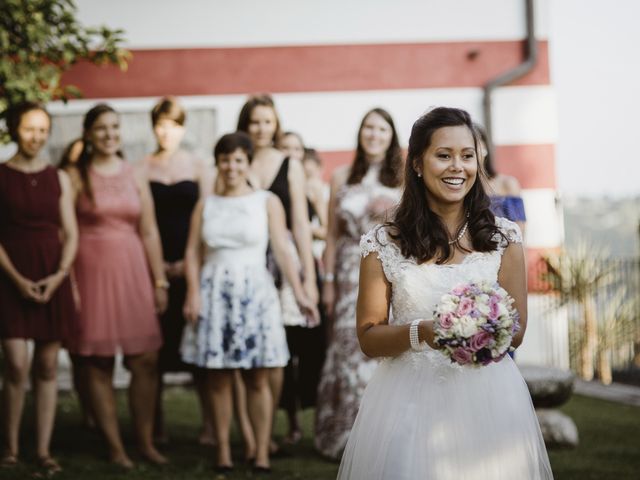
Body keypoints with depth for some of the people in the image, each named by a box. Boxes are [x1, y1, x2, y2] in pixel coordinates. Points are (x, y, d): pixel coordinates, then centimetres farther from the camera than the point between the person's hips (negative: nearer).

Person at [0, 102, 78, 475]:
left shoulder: (59, 178, 9)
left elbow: (71, 234, 7)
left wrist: (60, 274, -8)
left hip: (53, 280, 3)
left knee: (47, 367, 4)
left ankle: (44, 450, 9)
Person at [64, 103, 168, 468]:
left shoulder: (135, 176, 10)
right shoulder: (76, 177, -1)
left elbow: (149, 232, 10)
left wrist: (160, 281, 7)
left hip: (132, 270, 3)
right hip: (92, 270, -3)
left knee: (145, 361, 0)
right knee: (98, 365, 0)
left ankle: (146, 441, 13)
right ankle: (115, 447, 9)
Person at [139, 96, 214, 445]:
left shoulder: (198, 167, 6)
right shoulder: (140, 170, 7)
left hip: (192, 265, 0)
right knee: (156, 344, 1)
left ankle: (209, 424, 1)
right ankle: (156, 424, 9)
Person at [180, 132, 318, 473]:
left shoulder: (267, 202, 4)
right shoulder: (206, 205, 11)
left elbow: (282, 251, -3)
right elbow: (193, 253, 6)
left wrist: (299, 293, -13)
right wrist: (193, 292, -8)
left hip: (256, 292, -2)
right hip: (215, 292, 2)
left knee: (257, 379, -1)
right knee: (218, 378, 2)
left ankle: (262, 455, 2)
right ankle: (223, 453, 8)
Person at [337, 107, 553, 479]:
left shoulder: (503, 237, 4)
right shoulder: (384, 244, 2)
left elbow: (516, 332, 4)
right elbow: (369, 339, 2)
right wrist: (421, 333, -18)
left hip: (487, 394, 1)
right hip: (410, 398, -1)